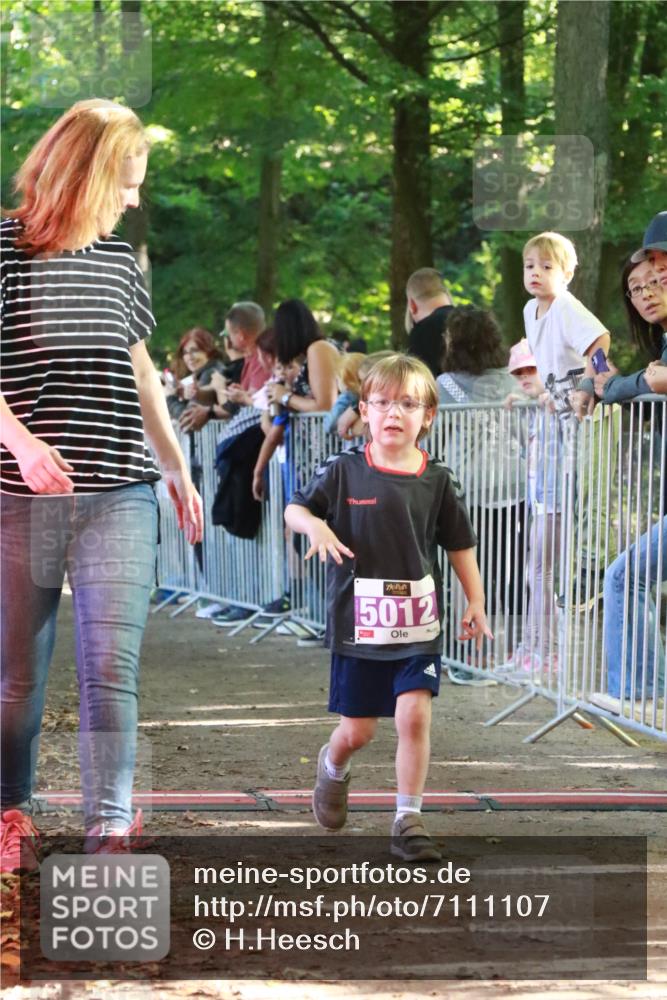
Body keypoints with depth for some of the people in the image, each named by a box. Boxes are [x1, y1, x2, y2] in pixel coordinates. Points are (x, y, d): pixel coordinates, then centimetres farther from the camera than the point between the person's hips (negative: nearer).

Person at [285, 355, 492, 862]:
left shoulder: (438, 481, -1)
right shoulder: (343, 472, -5)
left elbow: (460, 545, 8)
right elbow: (295, 508, 5)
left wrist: (476, 601, 3)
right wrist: (315, 526, -17)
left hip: (419, 624, 1)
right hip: (358, 623, -1)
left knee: (415, 716, -11)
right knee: (357, 730, 8)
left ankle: (408, 820, -1)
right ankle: (333, 767, 43)